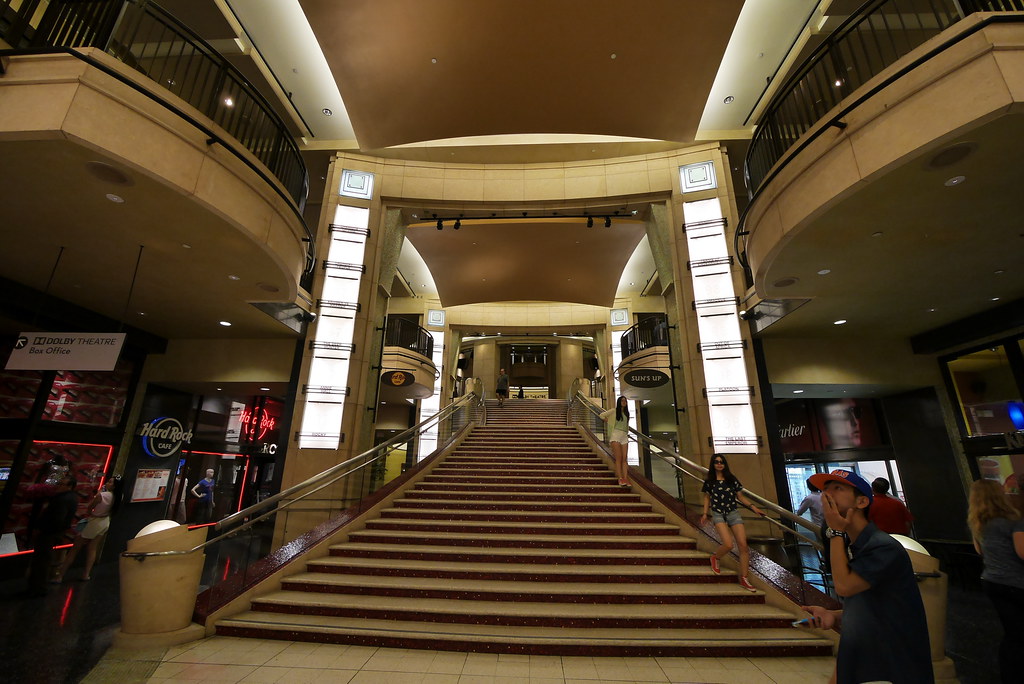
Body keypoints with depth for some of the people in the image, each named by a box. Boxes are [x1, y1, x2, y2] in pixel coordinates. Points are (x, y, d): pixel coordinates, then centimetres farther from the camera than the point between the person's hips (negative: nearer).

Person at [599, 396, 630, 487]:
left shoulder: (626, 413, 17)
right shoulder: (614, 411, 2)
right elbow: (602, 415, 1)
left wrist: (627, 433, 17)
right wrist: (608, 421, 7)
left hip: (624, 436, 5)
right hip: (616, 435, -4)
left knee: (624, 458, -2)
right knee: (618, 458, -9)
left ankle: (625, 478, -4)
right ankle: (620, 478, -11)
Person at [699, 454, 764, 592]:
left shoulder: (732, 479, 5)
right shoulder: (709, 481, 1)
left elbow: (740, 496, 10)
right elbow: (707, 497, 11)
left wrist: (752, 506, -5)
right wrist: (705, 514, 5)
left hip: (734, 513, 3)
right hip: (718, 515, -2)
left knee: (743, 546, -4)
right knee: (728, 544, -20)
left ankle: (743, 579, 12)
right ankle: (715, 558, 14)